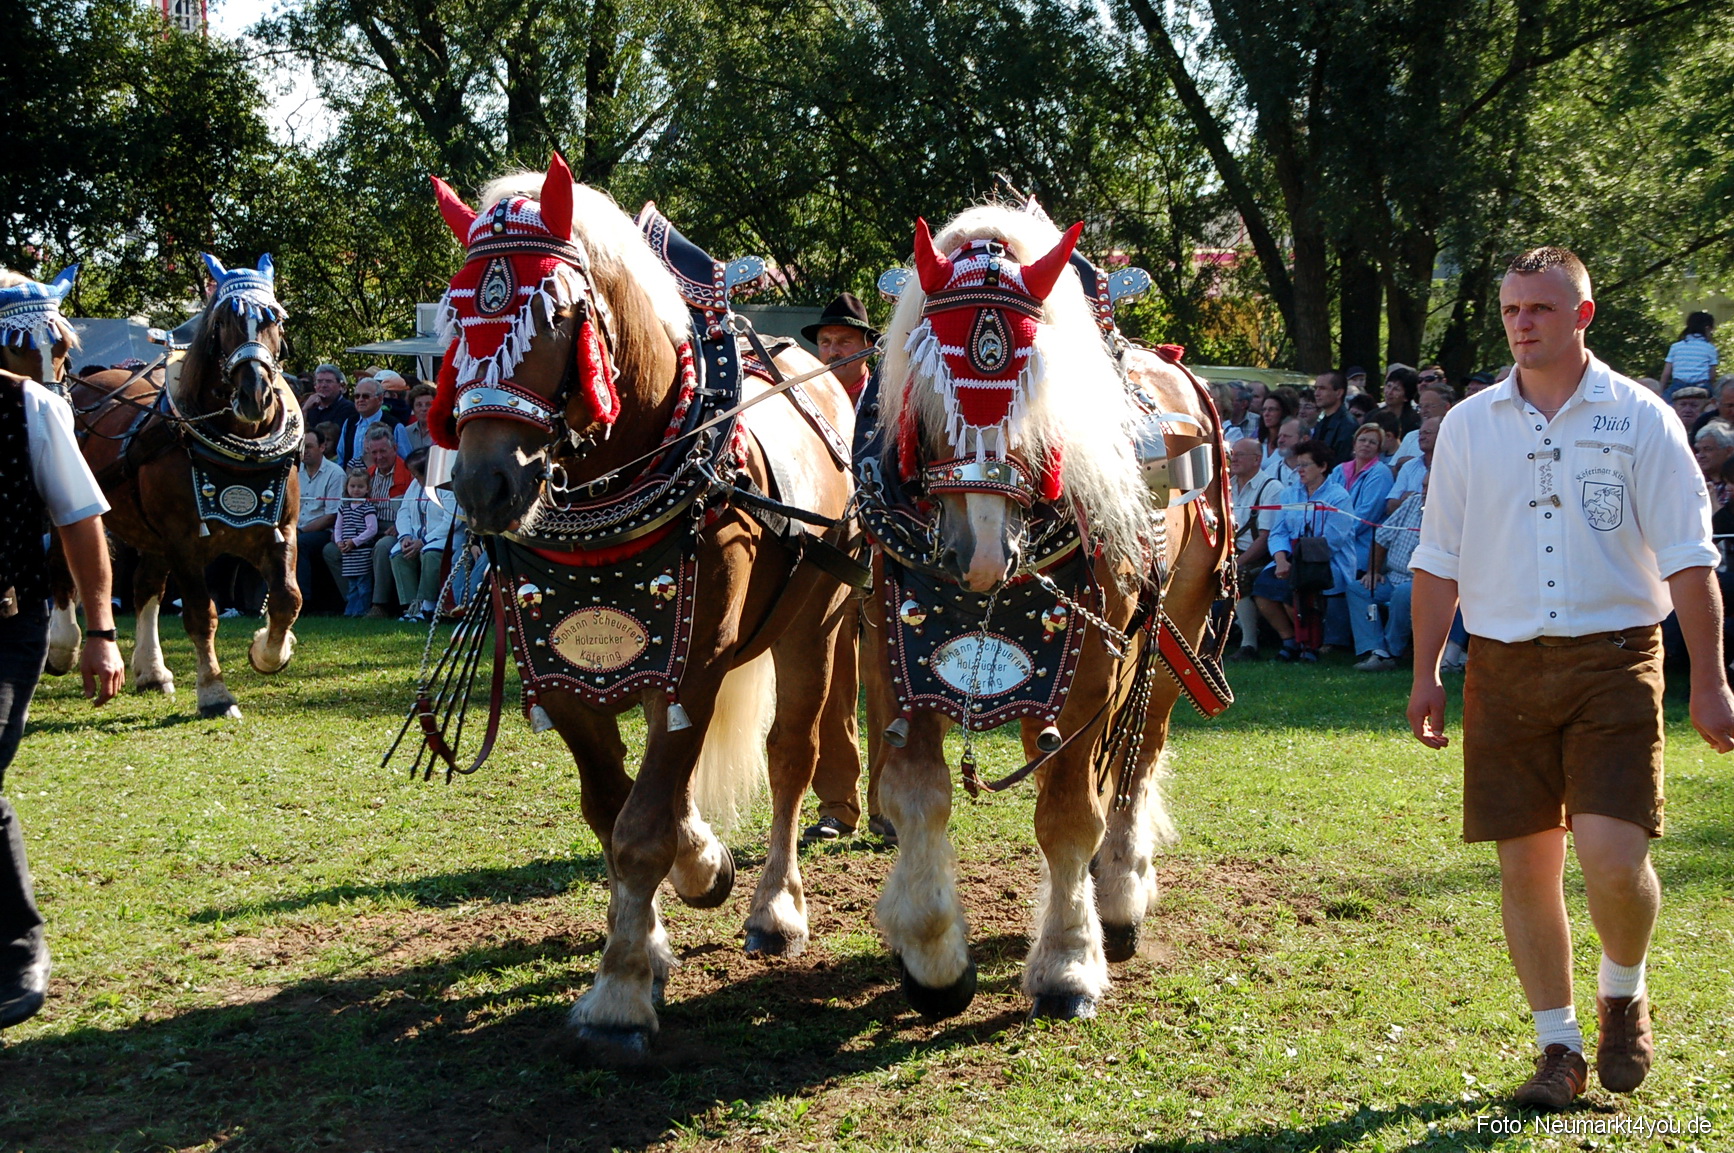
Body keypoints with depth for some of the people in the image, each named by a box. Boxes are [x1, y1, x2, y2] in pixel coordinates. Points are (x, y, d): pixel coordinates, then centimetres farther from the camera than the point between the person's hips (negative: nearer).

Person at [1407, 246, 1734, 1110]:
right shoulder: (1469, 426, 9)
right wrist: (1425, 672, 9)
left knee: (1613, 856, -13)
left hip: (1614, 658, -3)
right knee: (1525, 862, 3)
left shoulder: (1640, 418, 1)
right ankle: (1559, 1046, 17)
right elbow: (1438, 559, 14)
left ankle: (1624, 996, 17)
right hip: (1504, 665, 3)